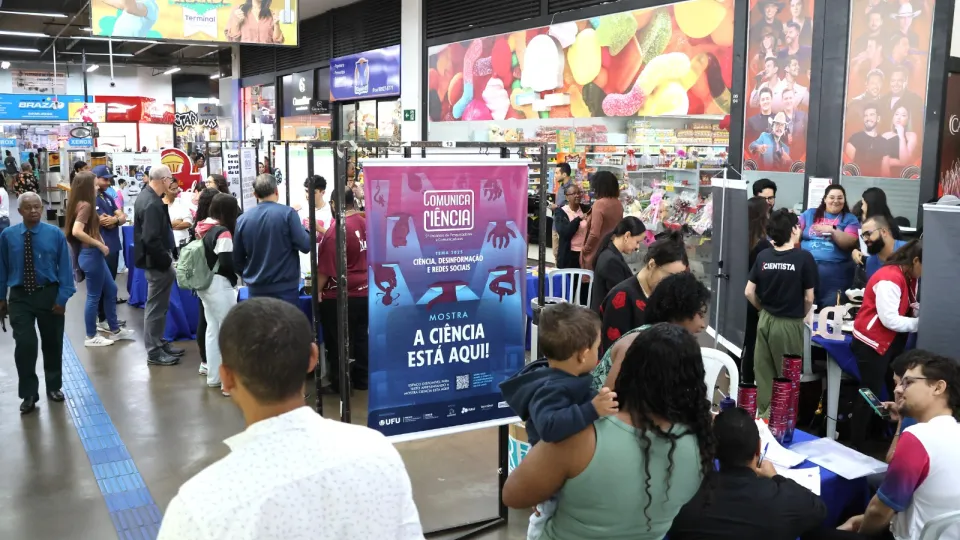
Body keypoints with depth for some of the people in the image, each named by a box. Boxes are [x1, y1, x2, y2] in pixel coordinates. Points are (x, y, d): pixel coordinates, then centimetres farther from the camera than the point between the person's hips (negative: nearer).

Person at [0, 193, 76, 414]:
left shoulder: (55, 234, -8)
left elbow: (65, 267, -5)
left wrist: (62, 297, -10)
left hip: (48, 294, 0)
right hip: (20, 297, 0)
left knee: (52, 343, 13)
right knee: (25, 344, -8)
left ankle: (54, 387, 32)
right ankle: (29, 395, 7)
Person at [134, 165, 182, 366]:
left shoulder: (147, 195, 9)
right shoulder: (152, 204, -24)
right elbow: (152, 240, -29)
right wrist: (166, 261, -18)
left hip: (154, 259, 10)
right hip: (156, 262, -10)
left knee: (158, 305, 19)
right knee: (156, 306, 0)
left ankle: (159, 343, 31)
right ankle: (154, 352, 9)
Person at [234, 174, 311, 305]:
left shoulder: (243, 219, 1)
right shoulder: (287, 213, -10)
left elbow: (237, 259, 6)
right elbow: (305, 246, -13)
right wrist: (304, 230, 7)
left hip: (256, 288, 3)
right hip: (285, 287, -3)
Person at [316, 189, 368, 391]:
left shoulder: (337, 229, -18)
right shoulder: (365, 223, 3)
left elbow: (326, 267, -17)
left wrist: (318, 290, -5)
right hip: (363, 292, 7)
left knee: (337, 342, 5)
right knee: (360, 338, 14)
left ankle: (340, 383, 13)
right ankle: (361, 379, 22)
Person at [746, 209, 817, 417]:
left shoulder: (762, 256, -5)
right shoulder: (804, 257, -16)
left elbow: (749, 292, -1)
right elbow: (809, 298, -10)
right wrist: (801, 316, 9)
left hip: (765, 320, 4)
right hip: (789, 324, -4)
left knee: (763, 374, 14)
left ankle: (763, 415, 25)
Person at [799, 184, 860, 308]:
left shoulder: (850, 219, 10)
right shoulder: (810, 214, 15)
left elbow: (850, 243, -3)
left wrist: (832, 230, -15)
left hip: (835, 273, -1)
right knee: (804, 310, 3)